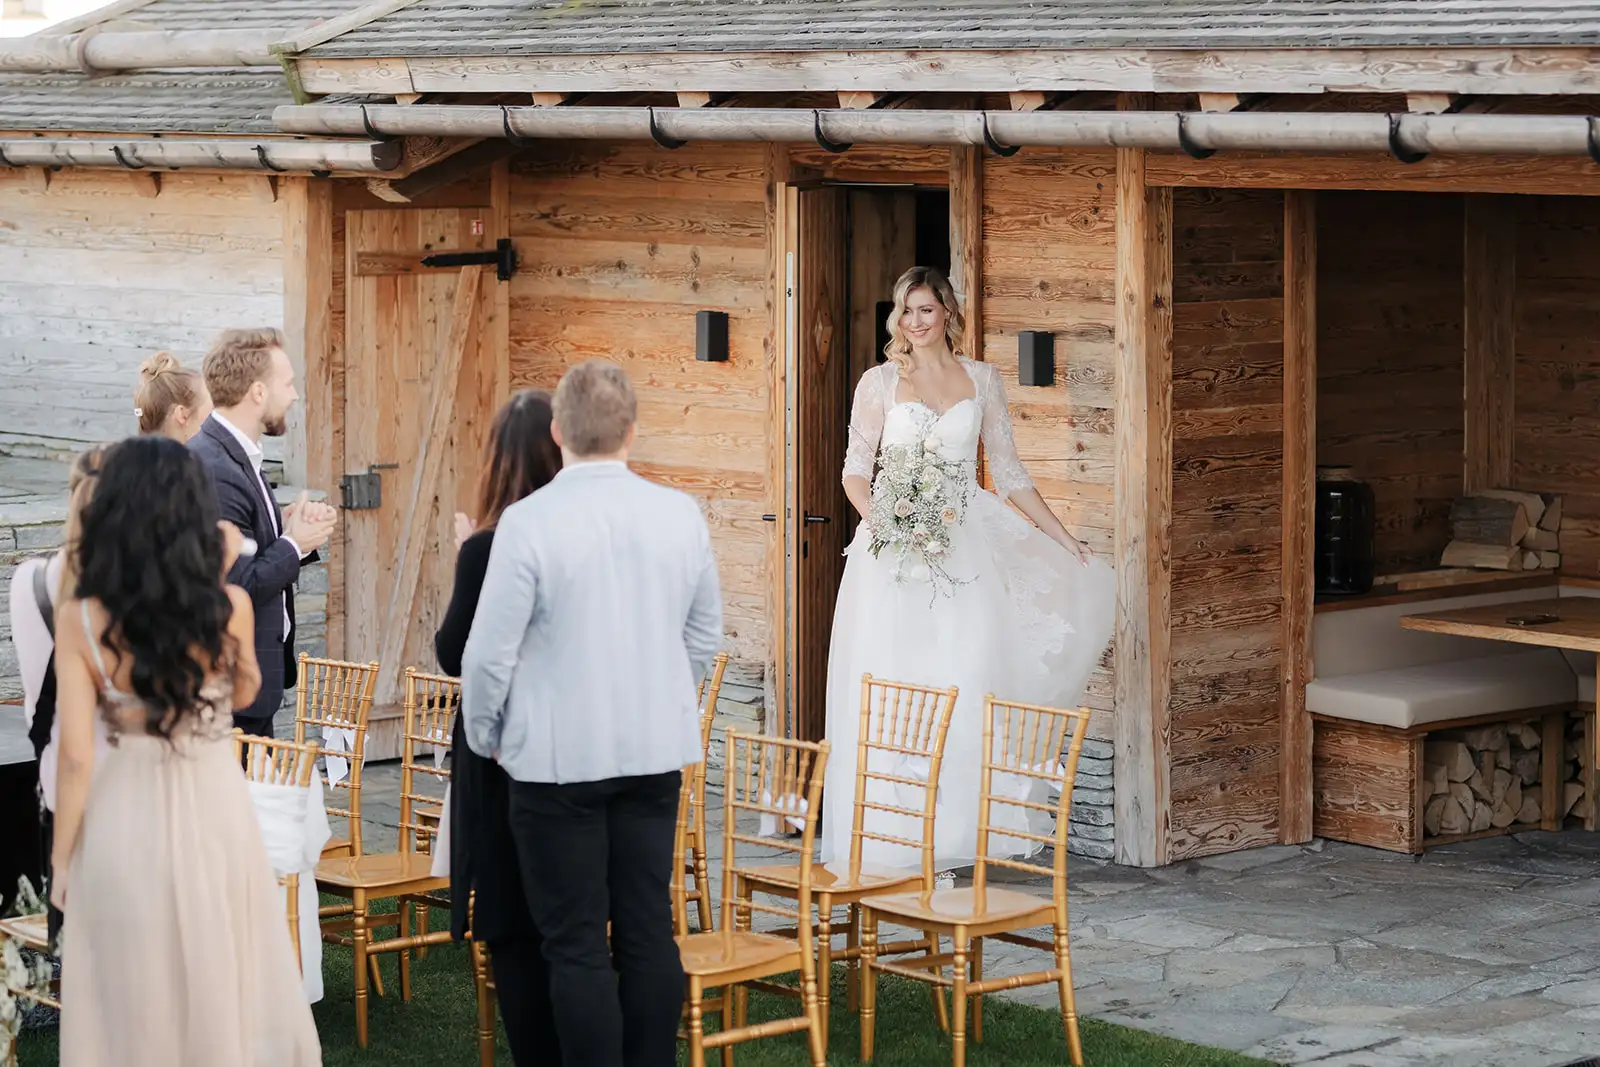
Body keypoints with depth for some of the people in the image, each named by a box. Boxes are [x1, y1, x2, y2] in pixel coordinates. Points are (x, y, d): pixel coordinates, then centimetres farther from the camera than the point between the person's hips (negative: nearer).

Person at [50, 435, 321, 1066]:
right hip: (214, 809, 1)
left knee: (133, 997, 13)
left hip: (124, 820, -1)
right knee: (226, 980, 18)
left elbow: (76, 757, -13)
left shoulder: (79, 620, -14)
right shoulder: (230, 605, -11)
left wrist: (61, 859, -1)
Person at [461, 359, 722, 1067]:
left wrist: (486, 737, 6)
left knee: (577, 944, 1)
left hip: (559, 756, -4)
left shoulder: (529, 522, -15)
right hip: (657, 751, 4)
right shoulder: (681, 515, -1)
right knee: (648, 930, 11)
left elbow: (488, 653, -10)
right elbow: (706, 635, 11)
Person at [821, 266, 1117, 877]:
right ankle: (886, 850, 1)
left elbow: (1007, 472, 14)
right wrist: (882, 525, -12)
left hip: (961, 555, 1)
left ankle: (947, 844, -1)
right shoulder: (880, 383, 6)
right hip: (891, 560, -1)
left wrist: (1064, 539, 10)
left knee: (960, 694, -5)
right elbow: (856, 470, 6)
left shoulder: (982, 382, 9)